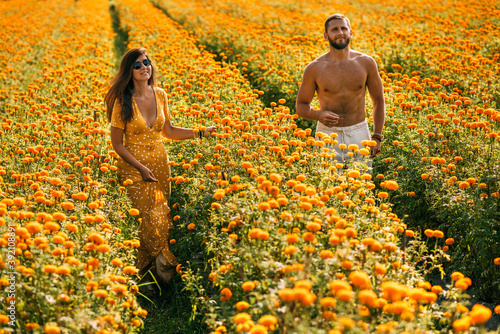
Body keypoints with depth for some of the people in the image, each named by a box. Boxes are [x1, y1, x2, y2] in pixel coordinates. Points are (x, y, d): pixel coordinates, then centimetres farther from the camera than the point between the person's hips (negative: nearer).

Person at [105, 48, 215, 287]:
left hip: (160, 163, 4)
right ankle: (163, 265, 10)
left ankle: (158, 261, 22)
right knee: (149, 218, -9)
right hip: (134, 166, -4)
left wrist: (200, 133, 7)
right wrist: (141, 168, -17)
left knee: (162, 215, 5)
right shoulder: (123, 101, -11)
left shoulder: (160, 95, 2)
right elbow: (117, 143, -8)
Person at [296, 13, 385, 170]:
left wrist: (377, 136, 1)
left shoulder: (366, 63, 0)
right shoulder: (315, 68, -4)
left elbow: (379, 101, 9)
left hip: (359, 134, 1)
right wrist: (319, 115, -16)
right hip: (328, 135, -1)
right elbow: (301, 106, 5)